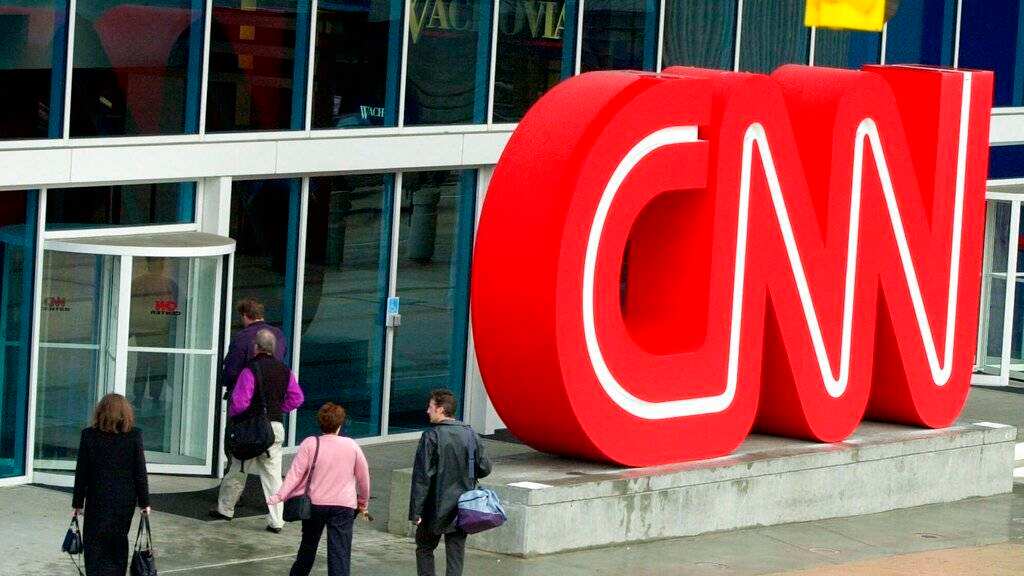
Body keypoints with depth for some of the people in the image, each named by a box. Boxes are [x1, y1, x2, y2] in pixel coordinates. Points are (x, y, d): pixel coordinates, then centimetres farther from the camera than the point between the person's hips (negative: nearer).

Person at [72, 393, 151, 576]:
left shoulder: (89, 435, -6)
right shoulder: (134, 436, -5)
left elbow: (81, 472, -3)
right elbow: (140, 472, -2)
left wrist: (78, 503, 5)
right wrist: (144, 501, 6)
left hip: (98, 500, -2)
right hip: (126, 501, 2)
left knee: (94, 544, 0)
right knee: (119, 542, 19)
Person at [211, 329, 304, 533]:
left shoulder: (250, 370, -14)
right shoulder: (285, 371, 4)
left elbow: (240, 402, -17)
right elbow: (296, 398, 8)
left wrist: (231, 413, 3)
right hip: (276, 426, 4)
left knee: (238, 470, 13)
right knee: (272, 473, 4)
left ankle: (225, 508, 28)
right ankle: (276, 521, 0)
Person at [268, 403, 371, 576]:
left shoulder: (310, 444, -5)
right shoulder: (352, 446, 0)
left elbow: (295, 473, -11)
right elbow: (363, 477, 9)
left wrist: (280, 496, -10)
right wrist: (363, 502, 23)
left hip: (315, 503, 1)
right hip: (344, 506, -1)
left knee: (308, 545, 21)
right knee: (340, 552, -6)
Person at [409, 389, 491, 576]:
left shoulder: (432, 436, -13)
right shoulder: (470, 435, 1)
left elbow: (422, 476, -15)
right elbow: (484, 468, 6)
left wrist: (416, 510, -13)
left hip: (436, 507, -4)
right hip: (463, 509, 4)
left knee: (424, 548, 13)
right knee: (455, 554, 8)